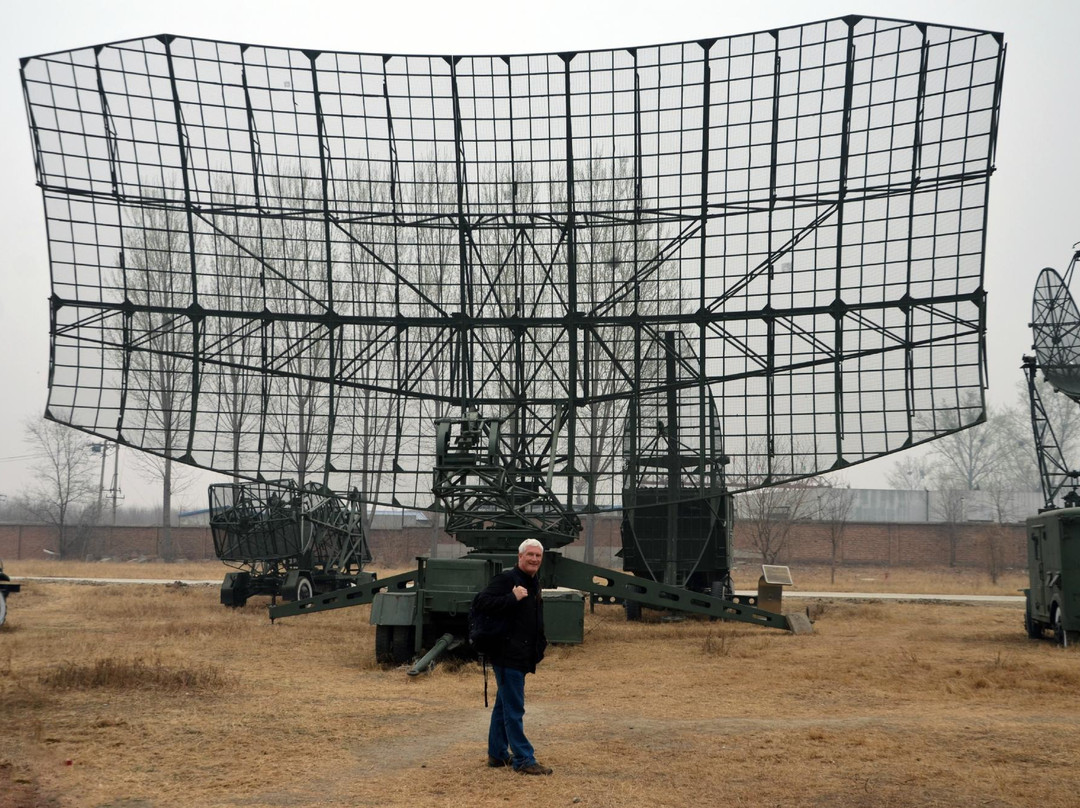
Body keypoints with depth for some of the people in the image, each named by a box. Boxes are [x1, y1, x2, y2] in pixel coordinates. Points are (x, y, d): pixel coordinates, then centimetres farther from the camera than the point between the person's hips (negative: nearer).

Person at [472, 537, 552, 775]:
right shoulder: (506, 578, -13)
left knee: (504, 704, 17)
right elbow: (482, 602, -24)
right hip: (508, 655, -10)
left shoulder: (534, 583, 16)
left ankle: (497, 753, 25)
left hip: (522, 656, 10)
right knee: (514, 709, -7)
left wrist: (540, 643, 18)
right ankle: (523, 760, -6)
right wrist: (513, 598, -27)